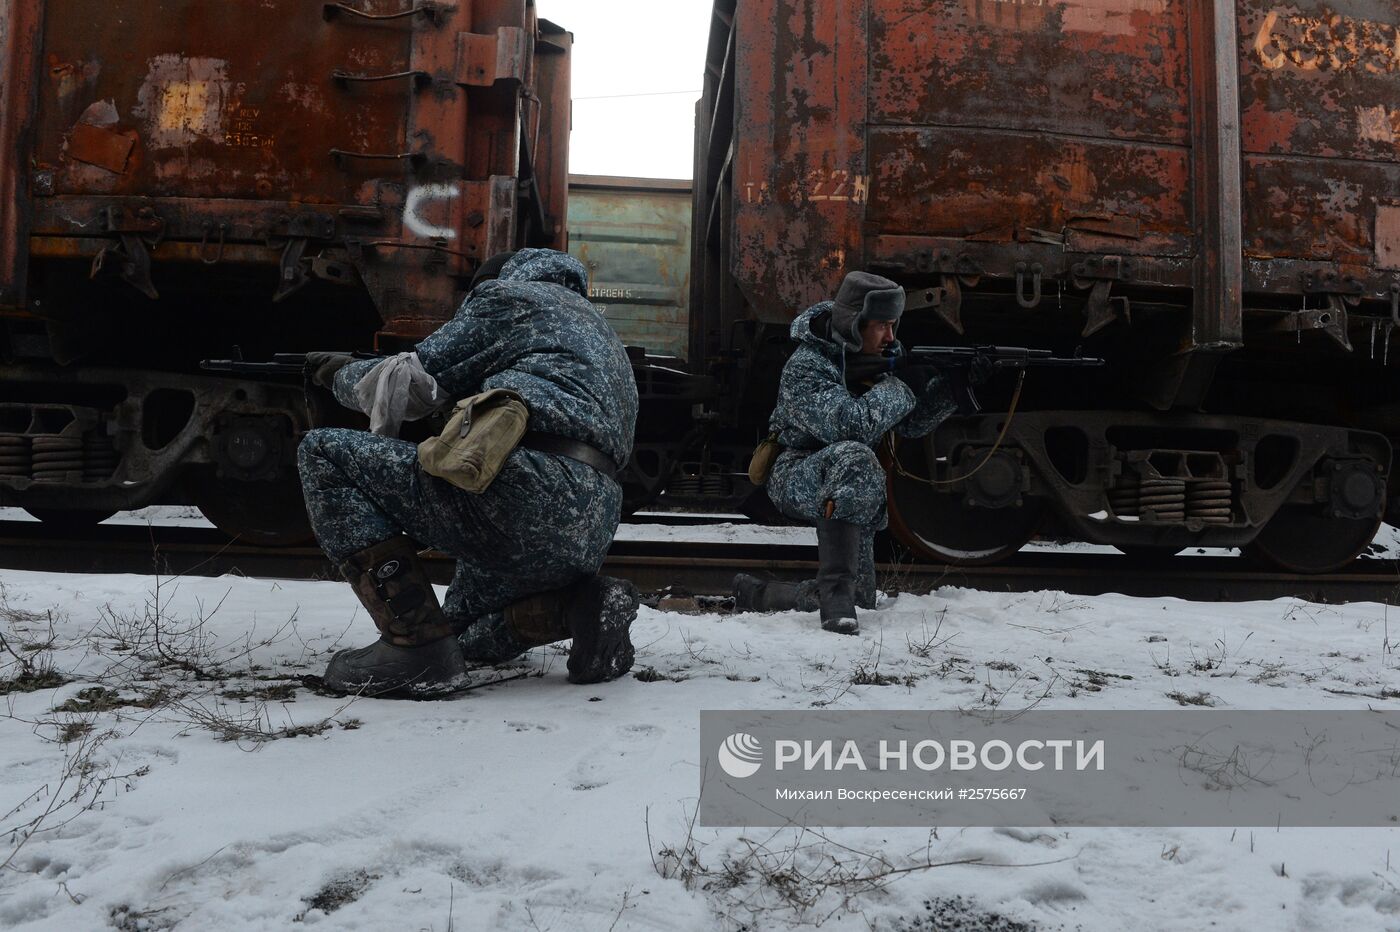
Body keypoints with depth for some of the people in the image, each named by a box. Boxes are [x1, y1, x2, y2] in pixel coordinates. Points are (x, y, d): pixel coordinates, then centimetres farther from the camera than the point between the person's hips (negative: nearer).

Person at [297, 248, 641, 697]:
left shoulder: (510, 294, 11)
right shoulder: (593, 323, 35)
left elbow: (415, 379, 7)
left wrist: (343, 374, 26)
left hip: (529, 490, -9)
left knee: (324, 454, 1)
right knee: (463, 634, 30)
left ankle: (416, 644, -9)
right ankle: (583, 605, 4)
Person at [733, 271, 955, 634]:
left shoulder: (884, 354, 1)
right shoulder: (805, 368, -21)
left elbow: (909, 424, 0)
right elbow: (850, 425, -35)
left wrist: (949, 385, -16)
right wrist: (901, 385, -27)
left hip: (853, 492, 7)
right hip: (797, 478, -7)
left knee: (859, 599, 5)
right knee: (854, 457, -40)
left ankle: (753, 594, 24)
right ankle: (835, 589, -37)